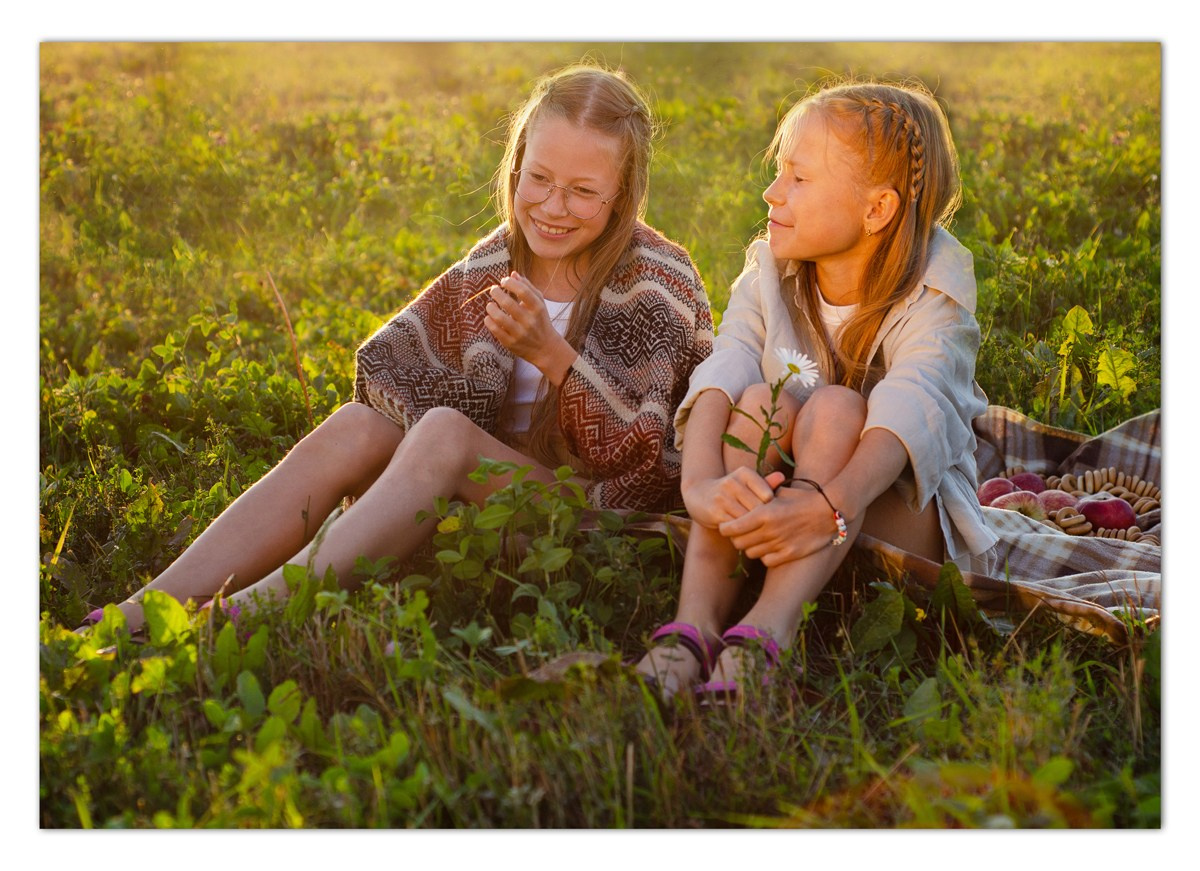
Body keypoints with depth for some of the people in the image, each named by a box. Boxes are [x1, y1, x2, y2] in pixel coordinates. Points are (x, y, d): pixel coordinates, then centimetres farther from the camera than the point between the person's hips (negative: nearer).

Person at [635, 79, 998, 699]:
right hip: (781, 500, 3)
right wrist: (703, 483, -40)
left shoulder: (933, 298, -14)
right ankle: (694, 624, -40)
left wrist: (830, 507, -52)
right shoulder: (768, 274, -1)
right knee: (762, 403, -26)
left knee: (836, 407, -31)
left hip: (902, 516, -3)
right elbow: (719, 377, -19)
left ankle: (765, 634, -48)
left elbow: (910, 415, -33)